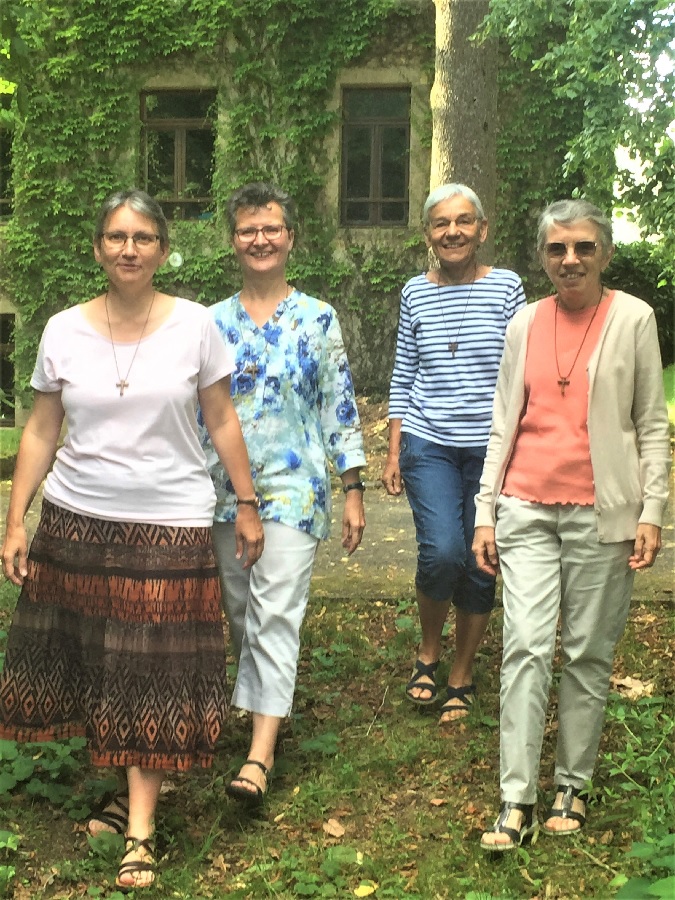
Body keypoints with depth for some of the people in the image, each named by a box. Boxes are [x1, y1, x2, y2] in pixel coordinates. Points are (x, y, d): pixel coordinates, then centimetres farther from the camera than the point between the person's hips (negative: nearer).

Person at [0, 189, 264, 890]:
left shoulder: (194, 326, -3)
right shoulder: (64, 331, 1)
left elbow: (222, 422, 4)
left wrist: (246, 504, 3)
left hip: (170, 525, -2)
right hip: (76, 520, 2)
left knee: (153, 676, 1)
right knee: (91, 665, 8)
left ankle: (139, 832, 6)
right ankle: (127, 791, 28)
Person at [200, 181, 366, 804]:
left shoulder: (317, 319, 0)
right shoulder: (213, 322, 7)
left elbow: (341, 407, 0)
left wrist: (353, 491, -3)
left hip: (294, 487, -4)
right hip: (224, 489, 4)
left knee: (276, 612, -9)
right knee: (240, 609, 12)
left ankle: (261, 755, -10)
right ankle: (263, 700, 33)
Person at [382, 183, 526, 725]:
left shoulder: (507, 288, 0)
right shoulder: (415, 293, 6)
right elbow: (403, 378, 9)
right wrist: (394, 452, 6)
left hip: (491, 447, 0)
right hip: (429, 446, 0)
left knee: (480, 567, 5)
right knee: (442, 553, -17)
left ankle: (462, 678, 24)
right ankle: (429, 651, 11)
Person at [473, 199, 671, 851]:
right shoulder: (525, 323, 9)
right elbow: (503, 425, 12)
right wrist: (485, 513, 8)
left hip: (601, 512, -2)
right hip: (528, 508, 2)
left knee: (588, 653, 4)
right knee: (526, 648, -5)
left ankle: (573, 787, 18)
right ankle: (517, 802, -2)